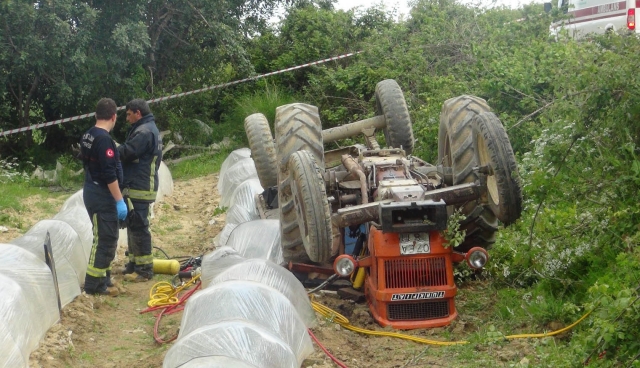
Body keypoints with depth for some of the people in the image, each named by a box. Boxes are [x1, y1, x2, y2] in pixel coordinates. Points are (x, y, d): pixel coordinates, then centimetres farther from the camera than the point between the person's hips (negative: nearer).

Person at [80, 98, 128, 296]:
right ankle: (93, 284, 0)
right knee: (105, 239, -4)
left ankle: (102, 279, 24)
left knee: (106, 238, 17)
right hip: (102, 196, -10)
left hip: (91, 192, 10)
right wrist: (120, 201, -19)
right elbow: (110, 174, -23)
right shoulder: (104, 139, -20)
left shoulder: (87, 136, 10)